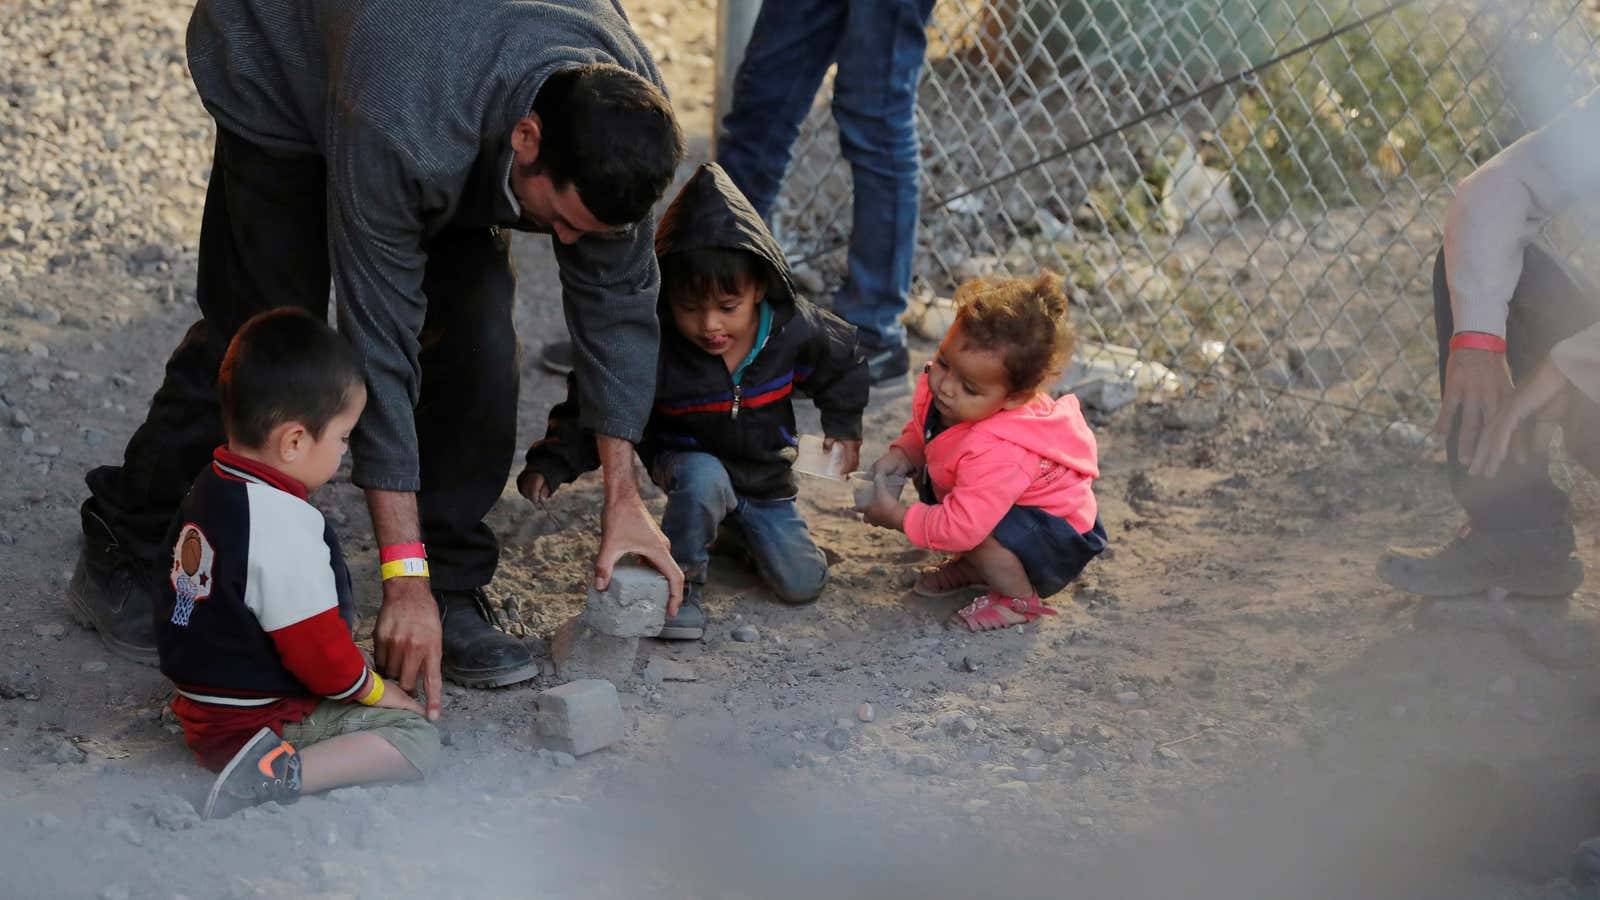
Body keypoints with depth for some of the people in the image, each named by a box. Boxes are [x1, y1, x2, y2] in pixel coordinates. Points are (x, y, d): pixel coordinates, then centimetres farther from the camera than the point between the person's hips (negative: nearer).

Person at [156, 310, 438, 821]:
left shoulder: (210, 488, 6)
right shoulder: (283, 526, -25)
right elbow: (317, 646, -23)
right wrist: (377, 692, -4)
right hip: (258, 719, -10)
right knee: (417, 740, -13)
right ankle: (282, 772, -25)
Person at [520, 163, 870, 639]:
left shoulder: (792, 330, -19)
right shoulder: (652, 347, -26)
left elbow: (843, 363, 3)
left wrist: (844, 429, 2)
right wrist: (550, 463, -27)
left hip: (765, 476, 3)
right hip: (688, 460, -3)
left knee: (802, 583, -5)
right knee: (702, 477, -39)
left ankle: (740, 526, 26)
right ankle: (680, 583, -15)